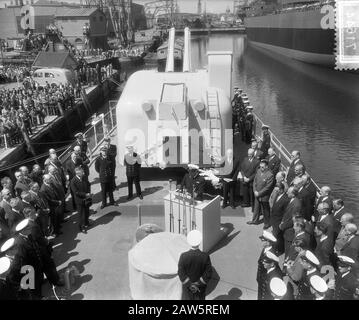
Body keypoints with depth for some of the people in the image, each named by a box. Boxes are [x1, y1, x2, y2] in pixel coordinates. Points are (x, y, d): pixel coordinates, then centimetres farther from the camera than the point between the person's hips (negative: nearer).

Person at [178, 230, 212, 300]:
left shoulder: (183, 256, -25)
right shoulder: (205, 256, -25)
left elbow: (181, 273, -23)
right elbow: (208, 274, -22)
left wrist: (190, 285, -18)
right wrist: (198, 284, -16)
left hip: (187, 284, 1)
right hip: (201, 287, -1)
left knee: (192, 298, 30)